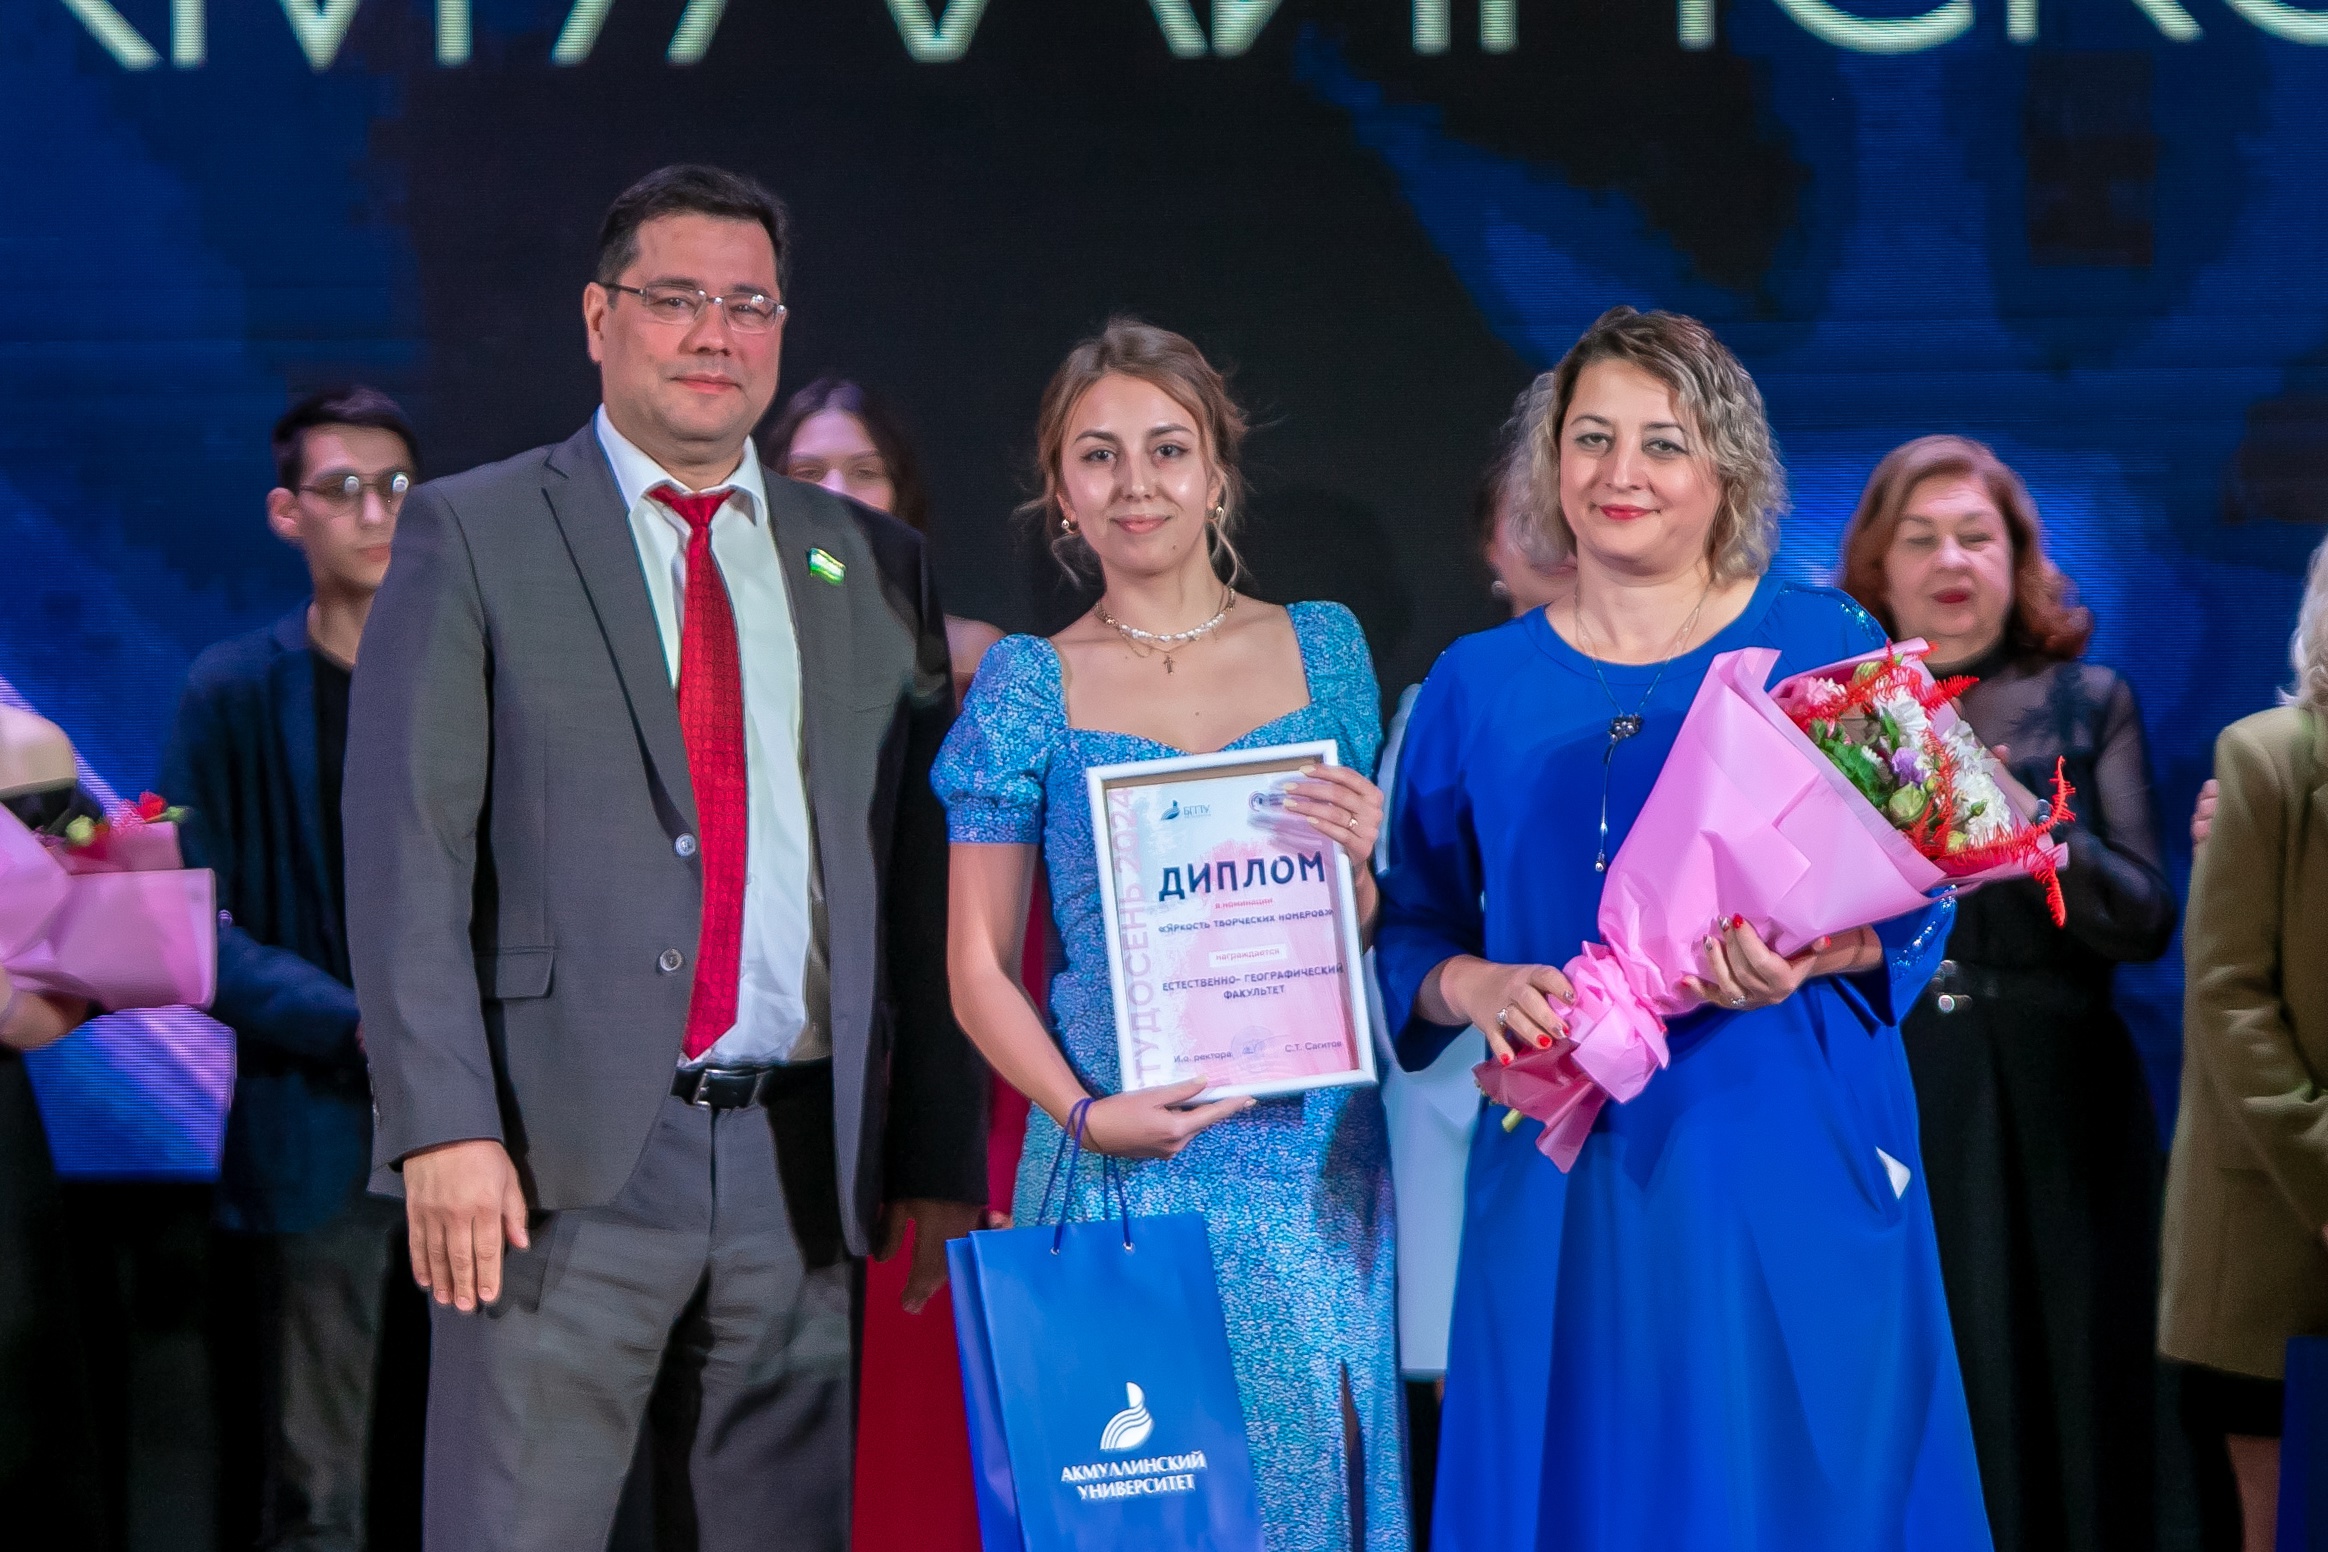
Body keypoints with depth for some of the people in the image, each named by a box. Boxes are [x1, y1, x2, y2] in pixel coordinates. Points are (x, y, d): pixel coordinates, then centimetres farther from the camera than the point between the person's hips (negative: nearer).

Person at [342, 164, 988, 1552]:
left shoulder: (875, 567, 15)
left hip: (803, 1163, 4)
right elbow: (407, 849, -3)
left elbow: (927, 879, 12)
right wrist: (443, 1125, -13)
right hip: (564, 1152, -3)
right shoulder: (472, 536, 4)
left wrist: (942, 1163, 6)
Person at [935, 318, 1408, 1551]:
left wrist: (1357, 860, -8)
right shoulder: (1027, 687, 2)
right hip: (1122, 1163, -2)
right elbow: (980, 964, 3)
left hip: (1311, 1158, 2)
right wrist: (1084, 1112, -13)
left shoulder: (1325, 648, 9)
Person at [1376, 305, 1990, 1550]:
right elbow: (1411, 935, 12)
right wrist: (1478, 987, -10)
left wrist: (1806, 958, -19)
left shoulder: (1827, 646, 2)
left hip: (1788, 1161, -2)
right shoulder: (1477, 687, 9)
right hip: (1565, 1177, 2)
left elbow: (1915, 900, 1)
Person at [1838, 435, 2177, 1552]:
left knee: (2057, 1405, -1)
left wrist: (2045, 842, -18)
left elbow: (2147, 920, -1)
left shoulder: (2089, 704, 8)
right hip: (1876, 1102, 0)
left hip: (2050, 1112, 0)